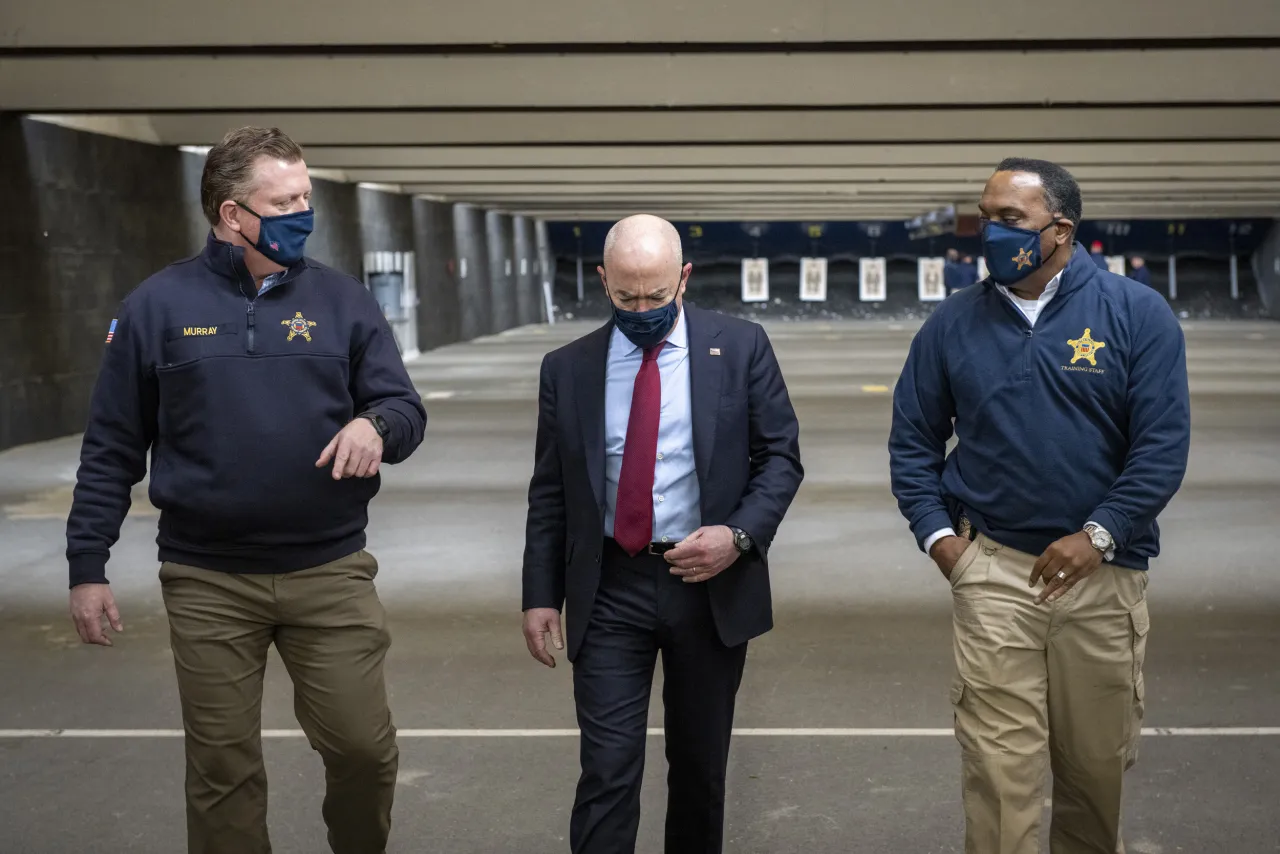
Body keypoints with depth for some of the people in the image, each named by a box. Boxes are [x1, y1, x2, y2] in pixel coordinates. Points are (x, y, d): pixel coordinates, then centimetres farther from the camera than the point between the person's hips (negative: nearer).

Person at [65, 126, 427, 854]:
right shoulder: (159, 305, 0)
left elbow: (406, 409, 3)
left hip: (331, 572, 1)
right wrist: (87, 565, 1)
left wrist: (374, 424, -21)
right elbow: (112, 449, 3)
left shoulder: (342, 300, 3)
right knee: (223, 769, 10)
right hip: (208, 583, 0)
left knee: (363, 747, 5)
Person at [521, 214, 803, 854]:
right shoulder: (567, 369, 3)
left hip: (711, 584, 0)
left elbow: (781, 455, 1)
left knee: (701, 765, 14)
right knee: (607, 773, -3)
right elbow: (549, 493, 6)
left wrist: (741, 533, -15)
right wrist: (540, 595, 1)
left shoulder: (740, 347, -1)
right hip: (609, 589, 0)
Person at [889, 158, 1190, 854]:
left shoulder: (1138, 314, -2)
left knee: (1096, 766, 15)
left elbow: (1164, 443, -6)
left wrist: (1098, 535, -15)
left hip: (1101, 572, 0)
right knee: (1000, 770, -3)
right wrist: (936, 533, -3)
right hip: (991, 571, 0)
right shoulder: (953, 325, 4)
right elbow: (913, 441, 9)